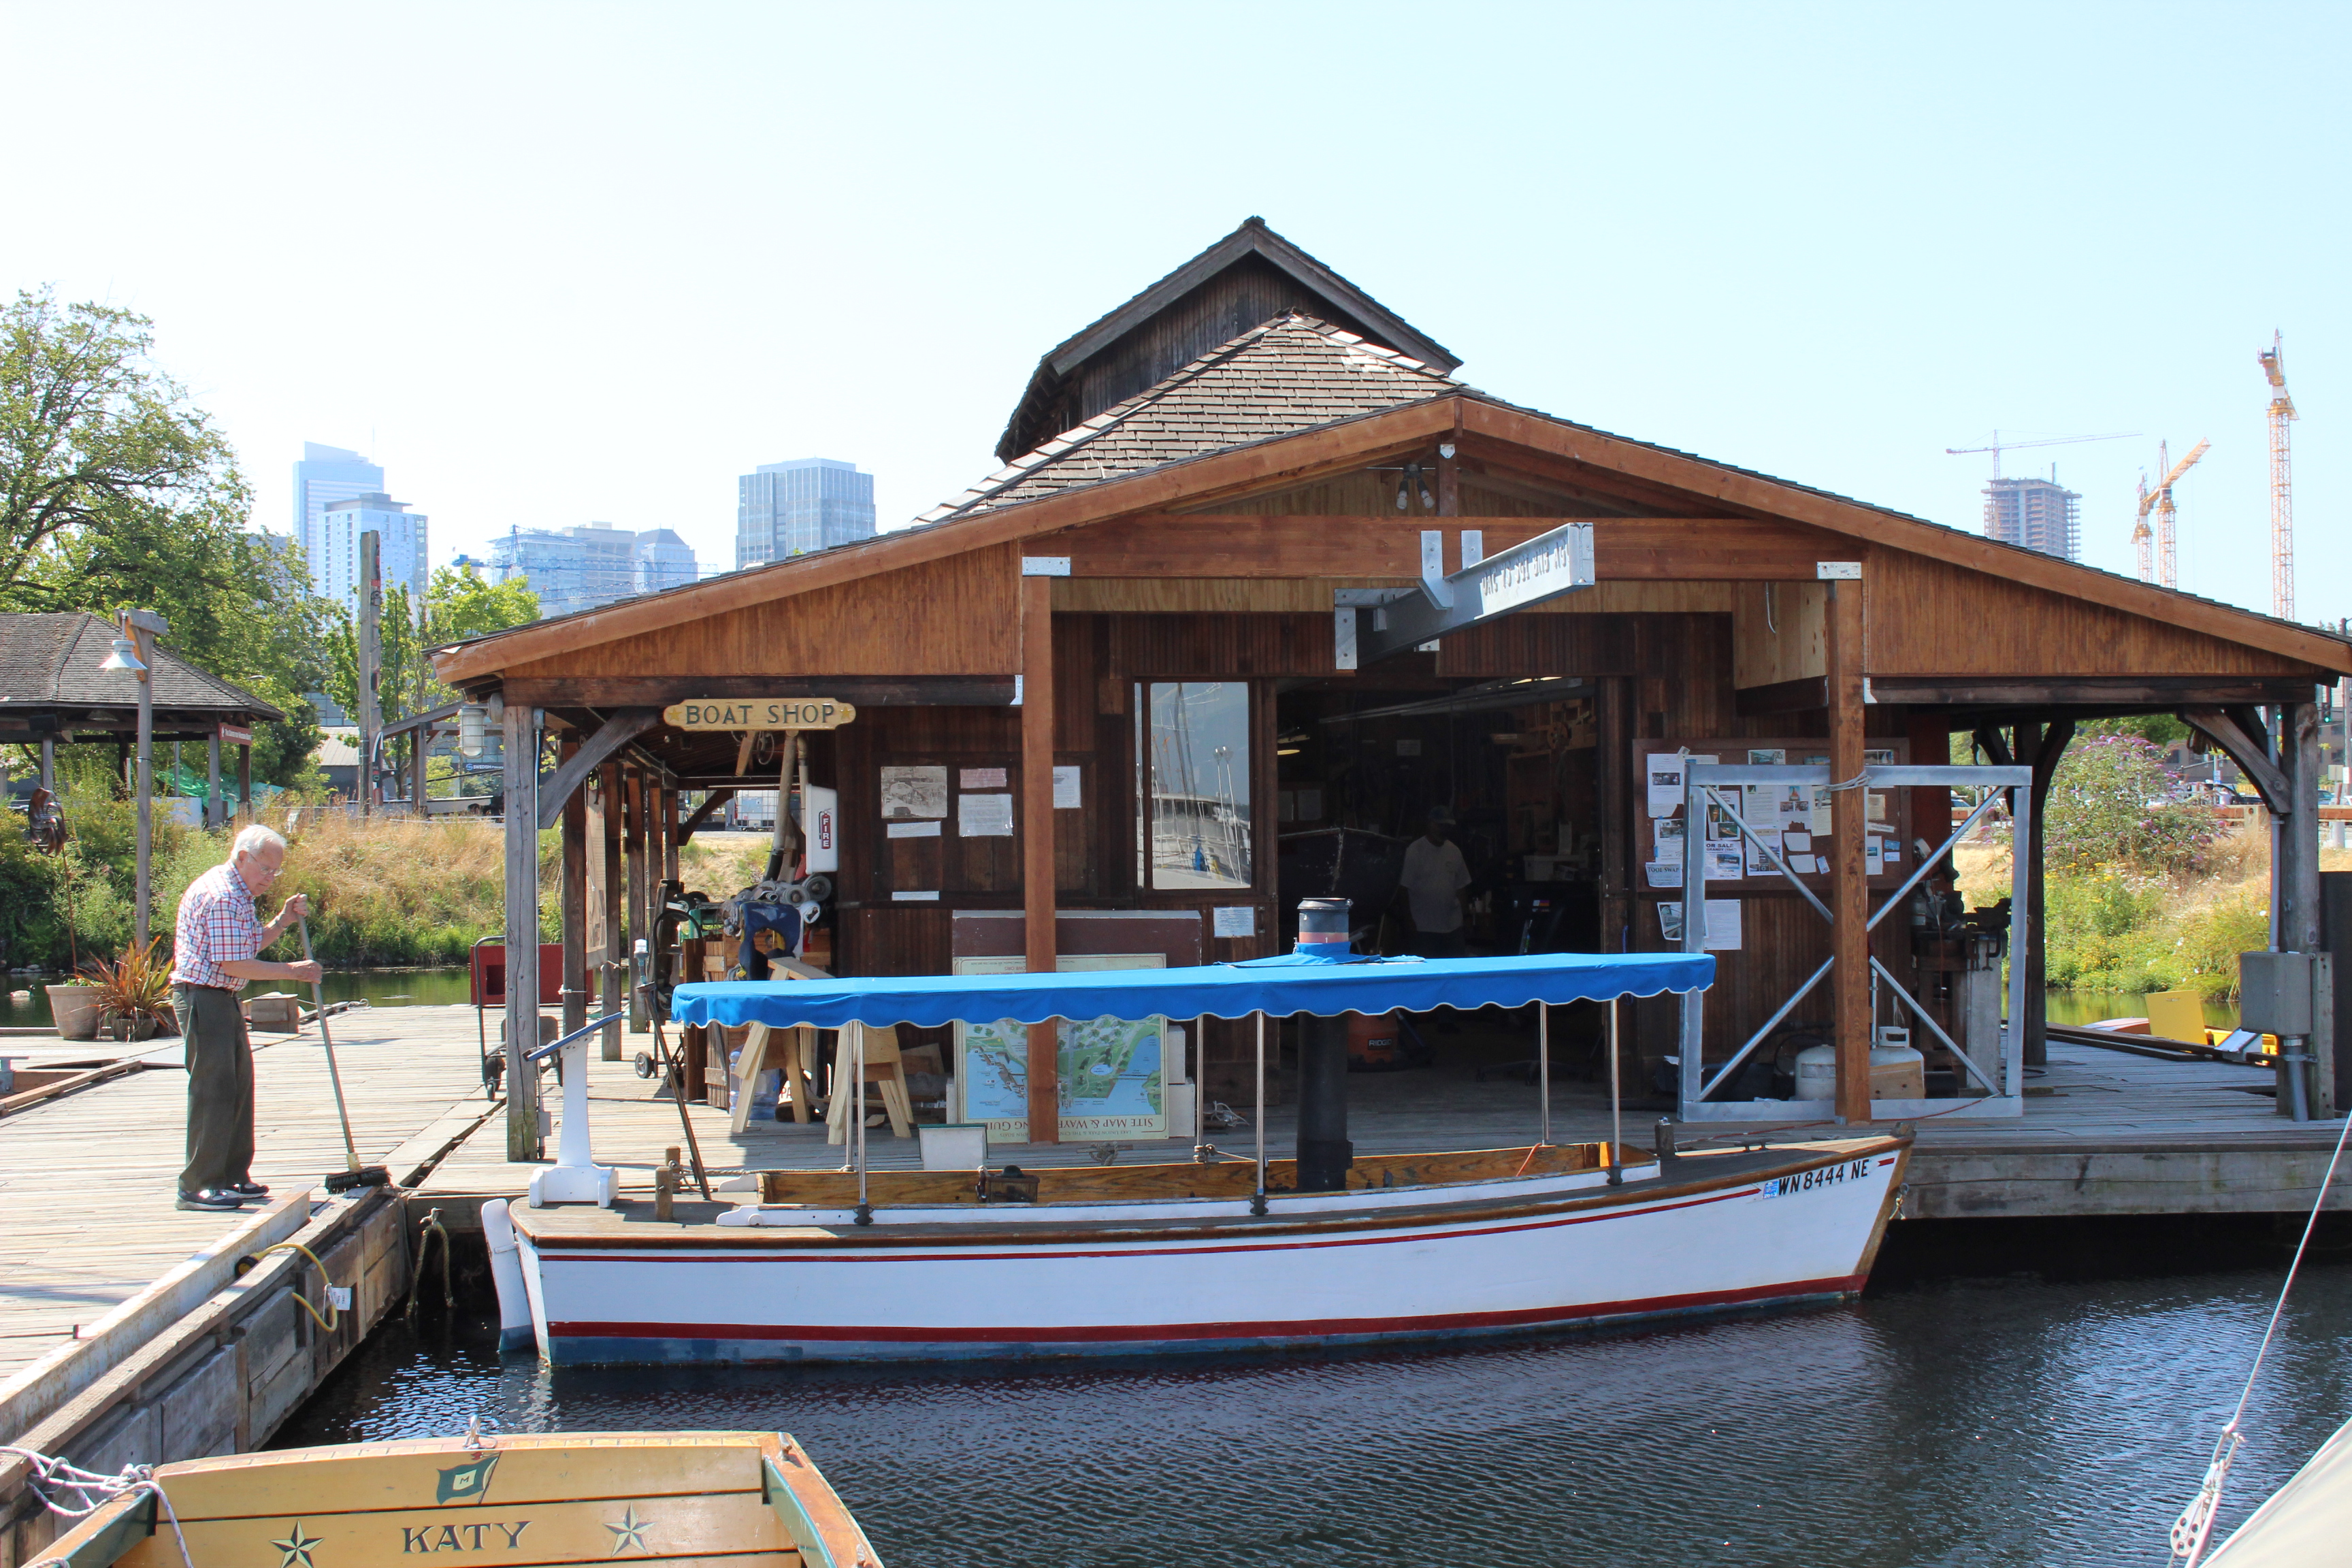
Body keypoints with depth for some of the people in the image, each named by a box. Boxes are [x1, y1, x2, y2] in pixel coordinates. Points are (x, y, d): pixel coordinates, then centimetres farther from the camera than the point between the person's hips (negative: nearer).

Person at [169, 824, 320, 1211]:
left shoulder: (237, 894, 16)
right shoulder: (221, 896, -18)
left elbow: (249, 945, 23)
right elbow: (233, 964, -22)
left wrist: (283, 920, 8)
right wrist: (292, 972, -16)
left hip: (222, 1000, 11)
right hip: (203, 999, -11)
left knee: (239, 1086, 13)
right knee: (213, 1088, -11)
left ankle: (233, 1178, 20)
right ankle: (198, 1186, -8)